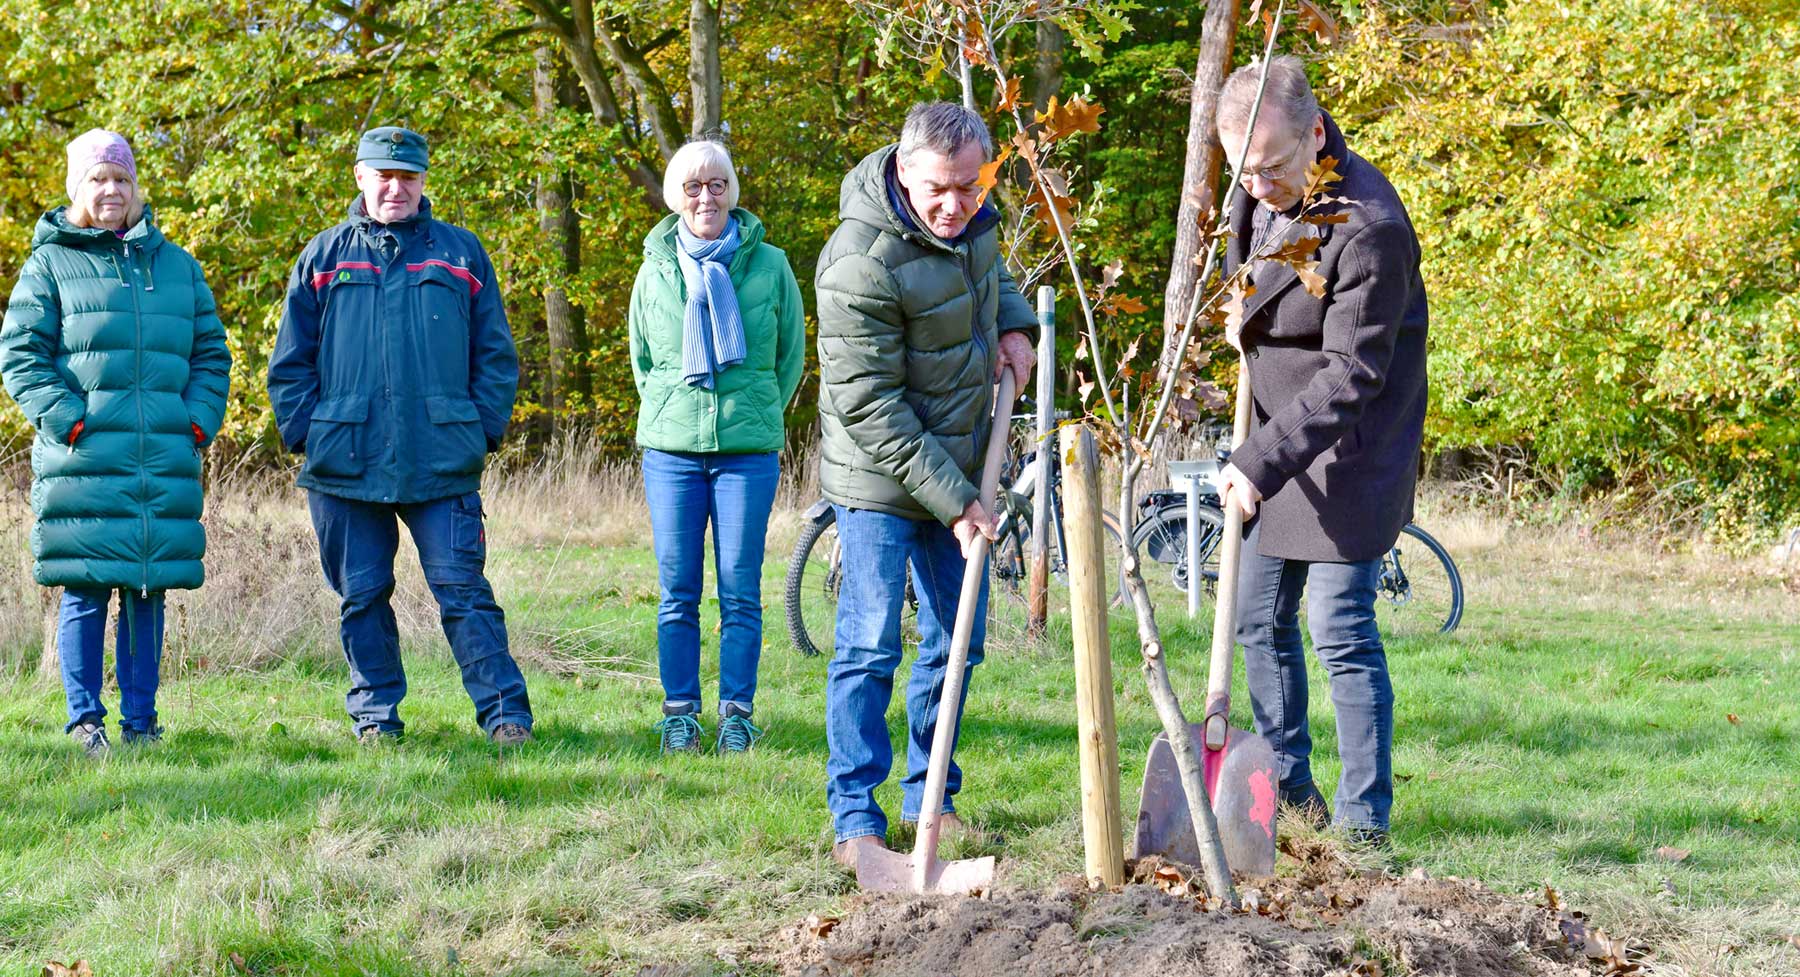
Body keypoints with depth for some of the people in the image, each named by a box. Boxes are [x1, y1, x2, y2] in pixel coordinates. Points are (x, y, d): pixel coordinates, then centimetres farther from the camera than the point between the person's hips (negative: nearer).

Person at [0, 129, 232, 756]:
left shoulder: (177, 265, 16)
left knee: (148, 590, 5)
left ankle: (140, 721, 11)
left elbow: (210, 353, 18)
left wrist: (198, 423, 2)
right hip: (82, 460, -3)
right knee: (85, 592, -5)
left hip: (165, 463, 3)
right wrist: (67, 421, -11)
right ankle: (84, 721, 2)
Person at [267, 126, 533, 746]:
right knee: (362, 597, 5)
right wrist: (304, 434, 0)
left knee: (463, 591, -6)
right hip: (346, 463, 1)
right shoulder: (324, 259, 12)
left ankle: (506, 715, -5)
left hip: (443, 462, -1)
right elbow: (290, 362, 12)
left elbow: (496, 355, 12)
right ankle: (375, 717, 15)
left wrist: (485, 431, 0)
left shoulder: (460, 254, 10)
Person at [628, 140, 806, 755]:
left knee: (740, 589, -2)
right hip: (670, 449, 1)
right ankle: (680, 713, 9)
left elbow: (791, 354, 12)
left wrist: (758, 415, 11)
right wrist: (670, 413, 12)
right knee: (677, 590, 2)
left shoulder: (769, 266, 2)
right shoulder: (656, 271, 7)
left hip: (749, 449, -1)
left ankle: (737, 714, 4)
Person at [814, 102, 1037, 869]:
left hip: (960, 468, 8)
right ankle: (855, 816, 1)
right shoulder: (861, 264, -28)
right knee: (870, 646, -6)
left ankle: (929, 798, 24)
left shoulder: (971, 217, -4)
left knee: (957, 640, 13)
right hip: (880, 479, -8)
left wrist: (1013, 324, 2)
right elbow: (868, 406, -25)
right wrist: (951, 499, -22)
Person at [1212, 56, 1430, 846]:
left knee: (1340, 631, -8)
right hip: (1277, 430, 9)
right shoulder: (1258, 196, -1)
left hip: (1347, 451, -9)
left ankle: (1364, 819, 0)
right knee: (1260, 621, 13)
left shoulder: (1369, 230, -27)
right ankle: (1289, 791, 26)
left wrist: (1262, 462, -32)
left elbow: (1351, 374, -27)